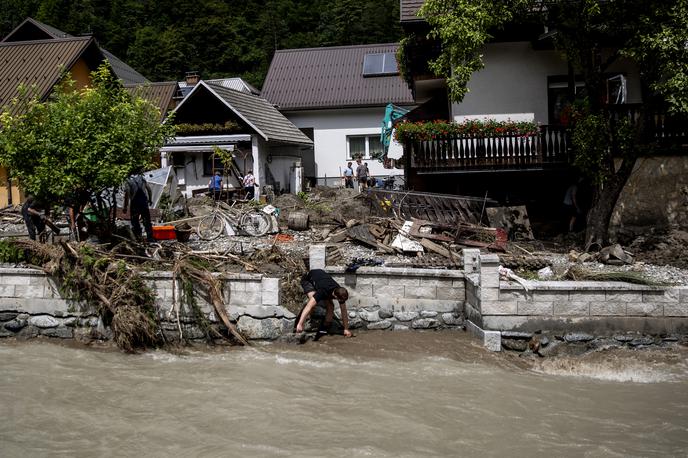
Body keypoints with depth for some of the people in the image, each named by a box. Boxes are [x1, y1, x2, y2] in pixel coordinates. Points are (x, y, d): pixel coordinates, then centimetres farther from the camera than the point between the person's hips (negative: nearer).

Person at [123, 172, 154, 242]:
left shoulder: (128, 181, -1)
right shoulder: (142, 178, 10)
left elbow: (126, 194, -10)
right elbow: (149, 190, 10)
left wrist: (125, 206, -8)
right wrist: (150, 200, 24)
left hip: (135, 203, -3)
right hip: (144, 201, 3)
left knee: (135, 221, 8)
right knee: (147, 220, 9)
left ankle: (138, 236, 5)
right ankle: (150, 237, 8)